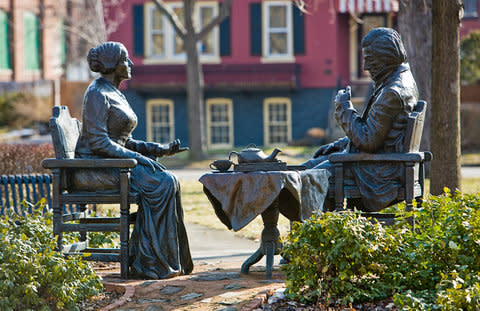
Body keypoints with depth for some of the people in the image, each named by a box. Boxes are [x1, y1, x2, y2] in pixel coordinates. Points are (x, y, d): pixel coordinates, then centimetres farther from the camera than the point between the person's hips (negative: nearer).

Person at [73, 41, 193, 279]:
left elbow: (124, 142, 20)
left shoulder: (115, 94, 19)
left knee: (168, 181, -9)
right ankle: (149, 263, -20)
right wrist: (136, 158, -21)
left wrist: (161, 150, 9)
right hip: (94, 166, -9)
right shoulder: (98, 94, -11)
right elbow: (98, 141, -20)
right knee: (158, 184, -23)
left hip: (116, 160, 9)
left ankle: (173, 260, -9)